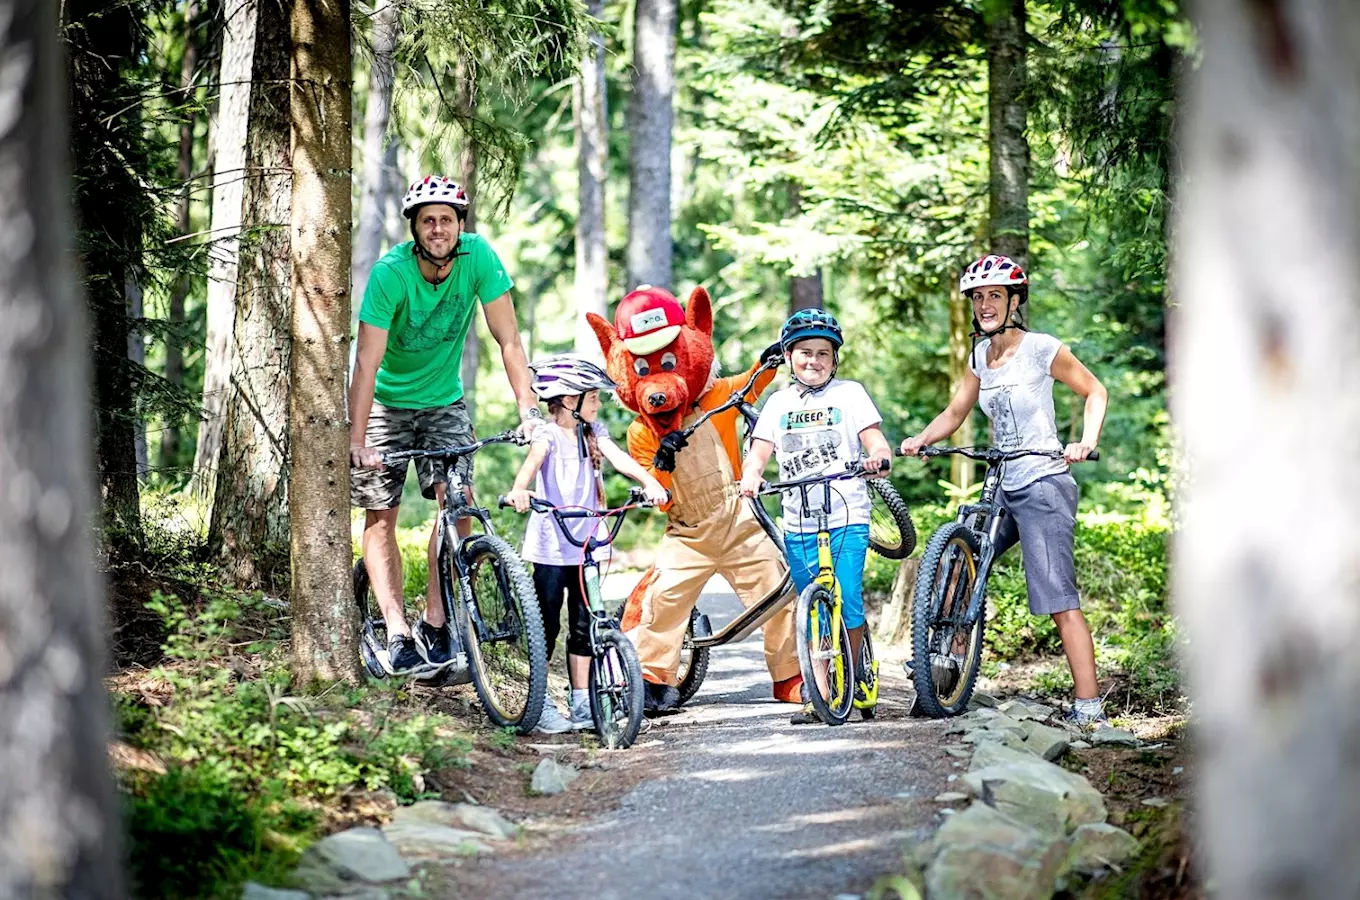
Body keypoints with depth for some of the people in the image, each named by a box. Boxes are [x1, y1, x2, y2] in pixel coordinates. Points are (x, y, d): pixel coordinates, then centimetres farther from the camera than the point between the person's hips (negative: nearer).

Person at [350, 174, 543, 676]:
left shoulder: (478, 258, -19)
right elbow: (368, 362, -29)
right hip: (387, 403, -2)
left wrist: (528, 409, -26)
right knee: (380, 517, -6)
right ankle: (397, 632, -6)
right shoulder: (390, 274, -26)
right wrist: (357, 441, -36)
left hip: (444, 400, 2)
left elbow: (508, 340, -16)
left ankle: (435, 621, -7)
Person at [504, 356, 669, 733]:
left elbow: (618, 458, -6)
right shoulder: (549, 435, -8)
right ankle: (540, 705, 4)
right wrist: (518, 490, -48)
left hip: (584, 545, 6)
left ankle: (581, 703, 15)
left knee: (583, 626, 8)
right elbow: (533, 459, -27)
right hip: (551, 546, -6)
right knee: (547, 626, -2)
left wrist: (649, 482, -24)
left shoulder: (592, 433, 9)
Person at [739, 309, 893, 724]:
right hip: (798, 526, 3)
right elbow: (759, 452, 5)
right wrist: (750, 477, -17)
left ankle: (852, 675, 7)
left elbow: (875, 439, -2)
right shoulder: (779, 402, 12)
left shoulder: (849, 393, 5)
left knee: (846, 601, -14)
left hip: (847, 520, -3)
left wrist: (877, 456, -26)